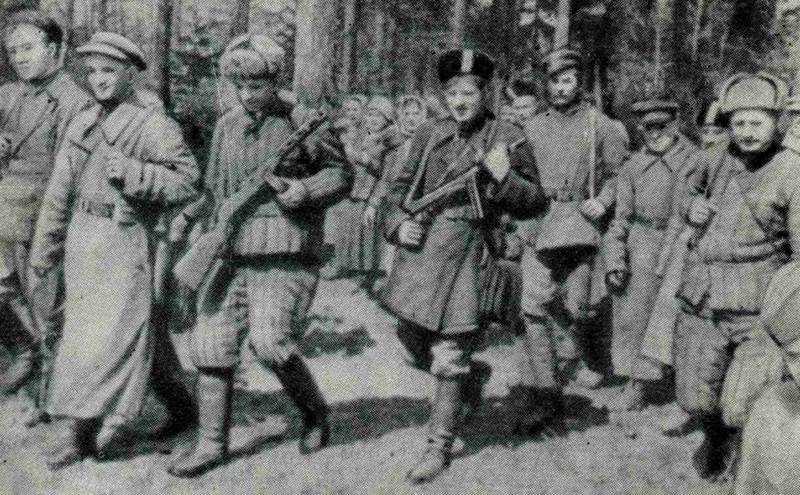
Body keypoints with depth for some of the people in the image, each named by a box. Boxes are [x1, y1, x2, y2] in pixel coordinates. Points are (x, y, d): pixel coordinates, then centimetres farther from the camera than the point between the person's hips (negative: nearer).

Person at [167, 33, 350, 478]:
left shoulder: (303, 123, -3)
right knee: (211, 342, 2)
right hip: (234, 249, 6)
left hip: (287, 252, -5)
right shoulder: (227, 126, 13)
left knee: (268, 340, -14)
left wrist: (306, 190, -14)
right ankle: (211, 444, 15)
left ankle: (315, 412, 14)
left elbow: (342, 173, 3)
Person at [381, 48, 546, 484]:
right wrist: (398, 224, -1)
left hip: (466, 254, -5)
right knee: (413, 347, 16)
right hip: (420, 249, 5)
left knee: (449, 357, -2)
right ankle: (473, 379, 44)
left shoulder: (507, 139, -3)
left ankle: (439, 447, 14)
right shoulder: (429, 135, 8)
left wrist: (504, 178, -19)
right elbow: (401, 186, 17)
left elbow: (535, 202, -1)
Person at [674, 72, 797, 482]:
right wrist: (692, 207, 5)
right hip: (701, 301, 5)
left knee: (743, 411, -10)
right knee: (695, 399, 10)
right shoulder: (715, 159, 7)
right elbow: (692, 191, 29)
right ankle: (717, 441, 44)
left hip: (757, 308, -4)